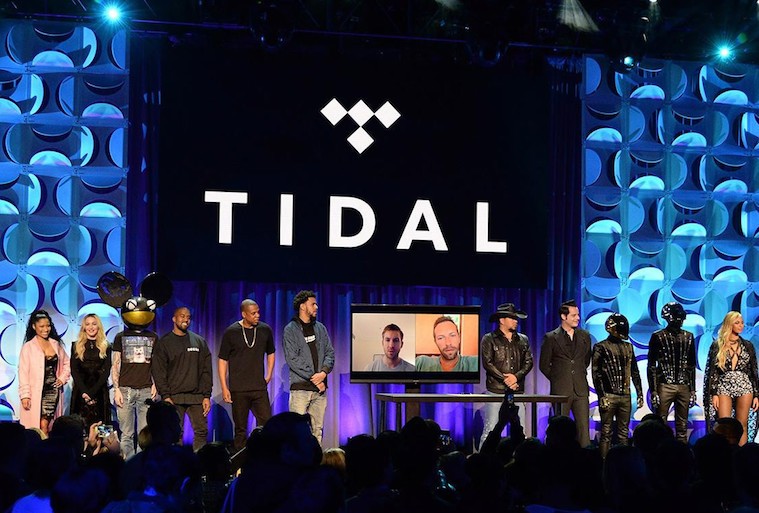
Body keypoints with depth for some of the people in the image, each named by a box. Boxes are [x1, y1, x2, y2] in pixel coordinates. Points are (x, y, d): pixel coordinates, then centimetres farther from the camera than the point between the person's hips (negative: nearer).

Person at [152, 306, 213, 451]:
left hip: (197, 396, 2)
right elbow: (158, 371, 0)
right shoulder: (164, 343, 6)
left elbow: (206, 370, 10)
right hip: (174, 398, -2)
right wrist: (165, 396, -10)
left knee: (202, 431, -1)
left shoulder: (199, 341, 13)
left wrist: (206, 395, 2)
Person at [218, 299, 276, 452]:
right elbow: (222, 360, 1)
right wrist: (224, 387, -5)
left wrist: (269, 375, 10)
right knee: (240, 429, 4)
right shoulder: (231, 332, -3)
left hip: (259, 387, 2)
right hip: (238, 389, -2)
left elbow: (270, 353, 21)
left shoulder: (265, 330, 4)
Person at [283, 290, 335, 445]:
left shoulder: (320, 328, 15)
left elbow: (330, 352, 10)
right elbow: (292, 359, -10)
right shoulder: (291, 329, -2)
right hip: (300, 387, -5)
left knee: (317, 429, 6)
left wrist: (324, 372, -10)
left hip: (320, 387, 5)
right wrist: (314, 378, -13)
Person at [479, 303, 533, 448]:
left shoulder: (523, 340, 14)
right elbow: (487, 363, -7)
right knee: (490, 431, -5)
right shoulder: (489, 339, 1)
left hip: (518, 392, 4)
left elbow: (529, 362, 7)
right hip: (496, 391, -4)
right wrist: (505, 379, -12)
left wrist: (516, 376, -10)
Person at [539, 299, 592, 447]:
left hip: (581, 390, 3)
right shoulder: (551, 338, -1)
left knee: (584, 428, -1)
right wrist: (557, 379, 4)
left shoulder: (584, 336, 10)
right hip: (561, 391, -3)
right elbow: (544, 365, 4)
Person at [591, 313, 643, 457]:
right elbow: (596, 373, -6)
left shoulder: (628, 347, 14)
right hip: (609, 396, -5)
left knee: (623, 433, 8)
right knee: (606, 433, -3)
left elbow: (635, 372, 18)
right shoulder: (601, 347, -2)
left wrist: (640, 394, 13)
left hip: (625, 396, 5)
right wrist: (602, 396, -13)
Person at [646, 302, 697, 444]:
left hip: (684, 387, 4)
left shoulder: (688, 337, 11)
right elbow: (651, 366, -1)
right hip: (665, 386, -3)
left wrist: (692, 390, 11)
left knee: (682, 426, 6)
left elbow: (691, 365, 16)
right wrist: (653, 391, -7)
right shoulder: (658, 337, 0)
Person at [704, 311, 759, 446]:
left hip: (744, 388, 2)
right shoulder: (717, 346, 2)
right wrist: (714, 394, -6)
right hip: (724, 388, -2)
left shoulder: (748, 346, 9)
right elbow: (712, 371, 1)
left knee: (742, 426, 1)